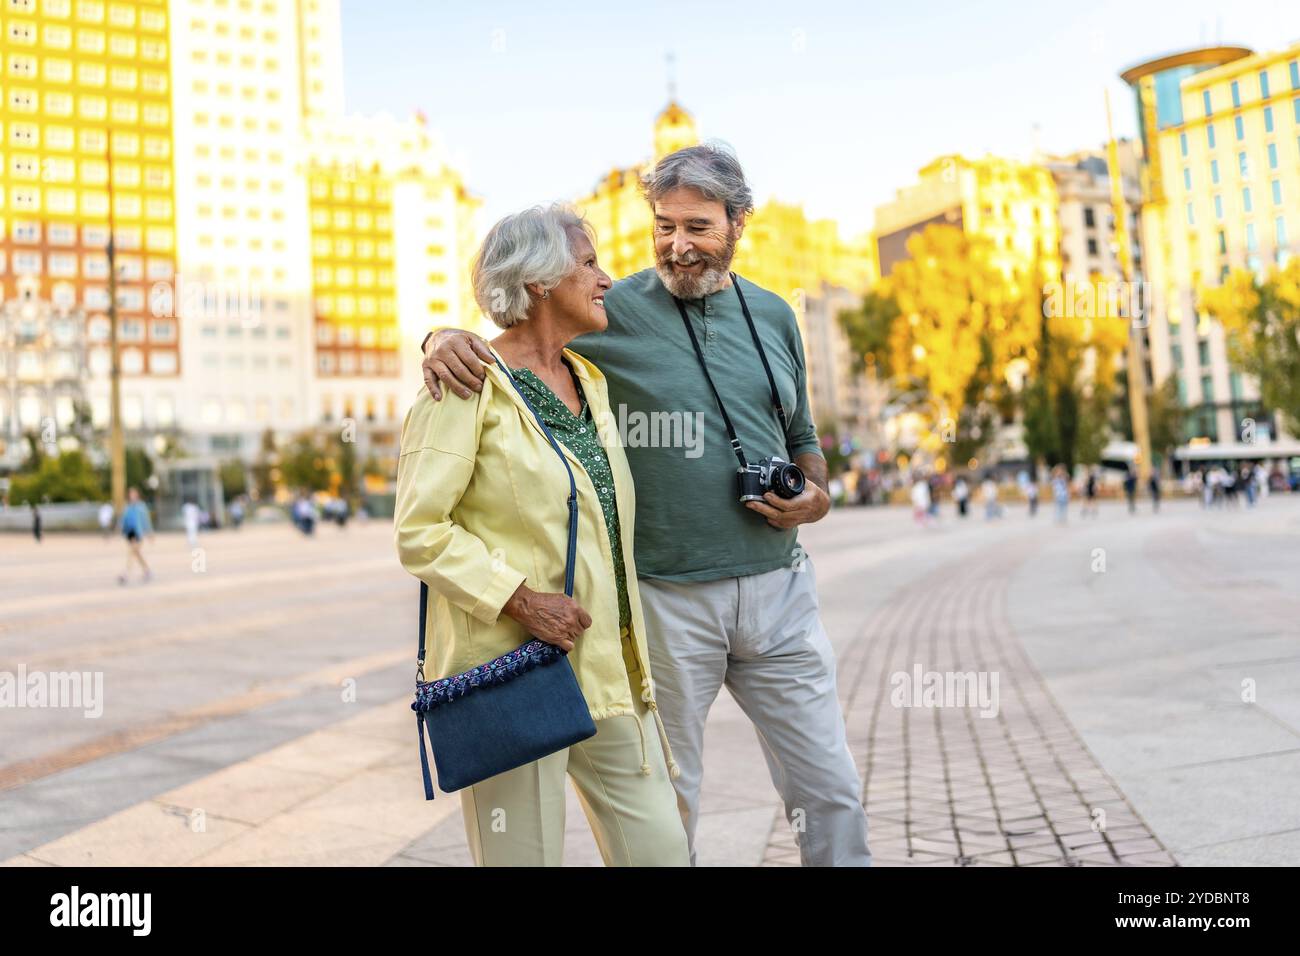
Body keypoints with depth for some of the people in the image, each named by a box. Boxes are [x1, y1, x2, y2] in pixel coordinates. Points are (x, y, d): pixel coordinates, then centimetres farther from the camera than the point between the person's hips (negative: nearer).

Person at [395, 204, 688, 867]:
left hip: (610, 665, 7)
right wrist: (518, 599, -21)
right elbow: (420, 530, -13)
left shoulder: (590, 379, 14)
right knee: (525, 854, 5)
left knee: (661, 847, 7)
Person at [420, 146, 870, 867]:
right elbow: (507, 341, 1)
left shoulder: (772, 316, 9)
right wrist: (446, 339, -22)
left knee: (830, 791, 11)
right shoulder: (613, 313, -4)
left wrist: (816, 495, -1)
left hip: (777, 586, 4)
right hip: (667, 598, -3)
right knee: (665, 803, 11)